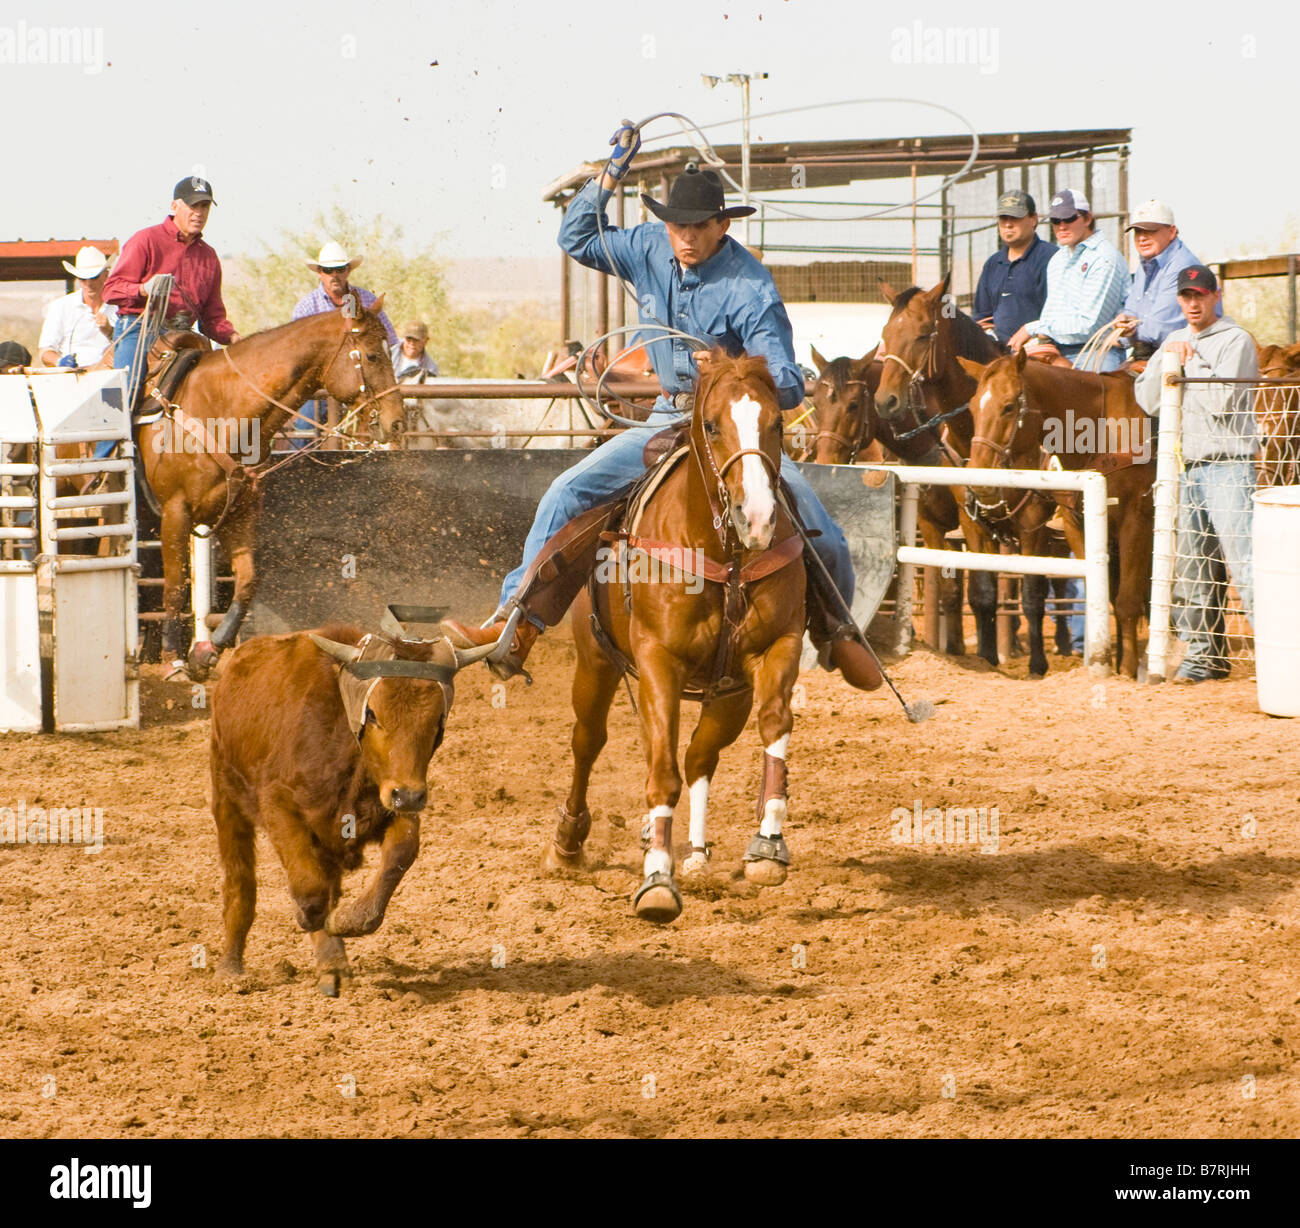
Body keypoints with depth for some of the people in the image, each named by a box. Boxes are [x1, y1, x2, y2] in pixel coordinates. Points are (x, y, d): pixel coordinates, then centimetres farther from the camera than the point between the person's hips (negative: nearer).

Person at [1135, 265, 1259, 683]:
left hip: (1228, 464, -7)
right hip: (1184, 466, 7)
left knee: (1244, 563, -14)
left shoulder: (1235, 339, -1)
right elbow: (1148, 401, 9)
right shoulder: (1174, 342, 19)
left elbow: (1222, 399, -14)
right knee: (1189, 569, 8)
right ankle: (1204, 654, 16)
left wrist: (1187, 366, -4)